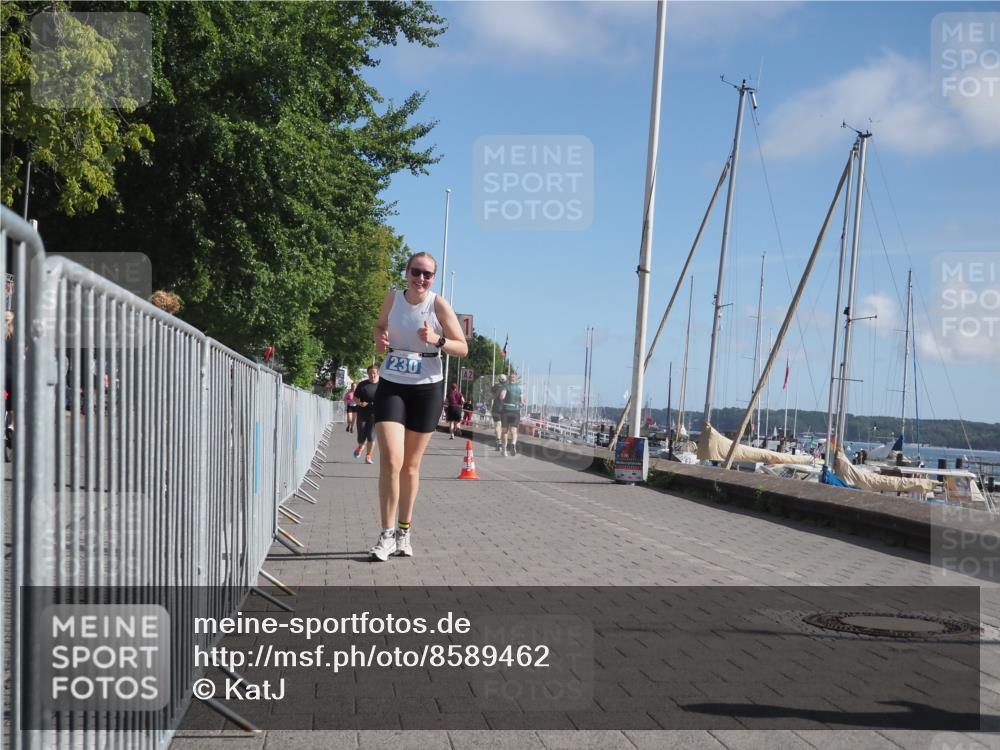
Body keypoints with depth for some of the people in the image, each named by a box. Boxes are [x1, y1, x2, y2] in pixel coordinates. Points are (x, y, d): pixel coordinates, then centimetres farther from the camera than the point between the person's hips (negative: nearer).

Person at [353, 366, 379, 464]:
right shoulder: (362, 385, 4)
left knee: (371, 436, -6)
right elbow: (355, 398, 7)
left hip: (374, 415, 0)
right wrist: (360, 403, -14)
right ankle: (360, 447, 38)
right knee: (361, 436, 5)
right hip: (362, 414, 1)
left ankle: (368, 456, 8)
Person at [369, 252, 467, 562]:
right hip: (391, 386, 1)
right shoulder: (393, 297, 0)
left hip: (426, 389, -1)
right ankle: (387, 533, -3)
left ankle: (405, 530, 26)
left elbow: (463, 348, -4)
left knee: (411, 464, 10)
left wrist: (437, 341, -23)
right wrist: (379, 339, -4)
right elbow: (380, 326, 19)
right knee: (390, 461, -14)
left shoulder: (439, 304, -7)